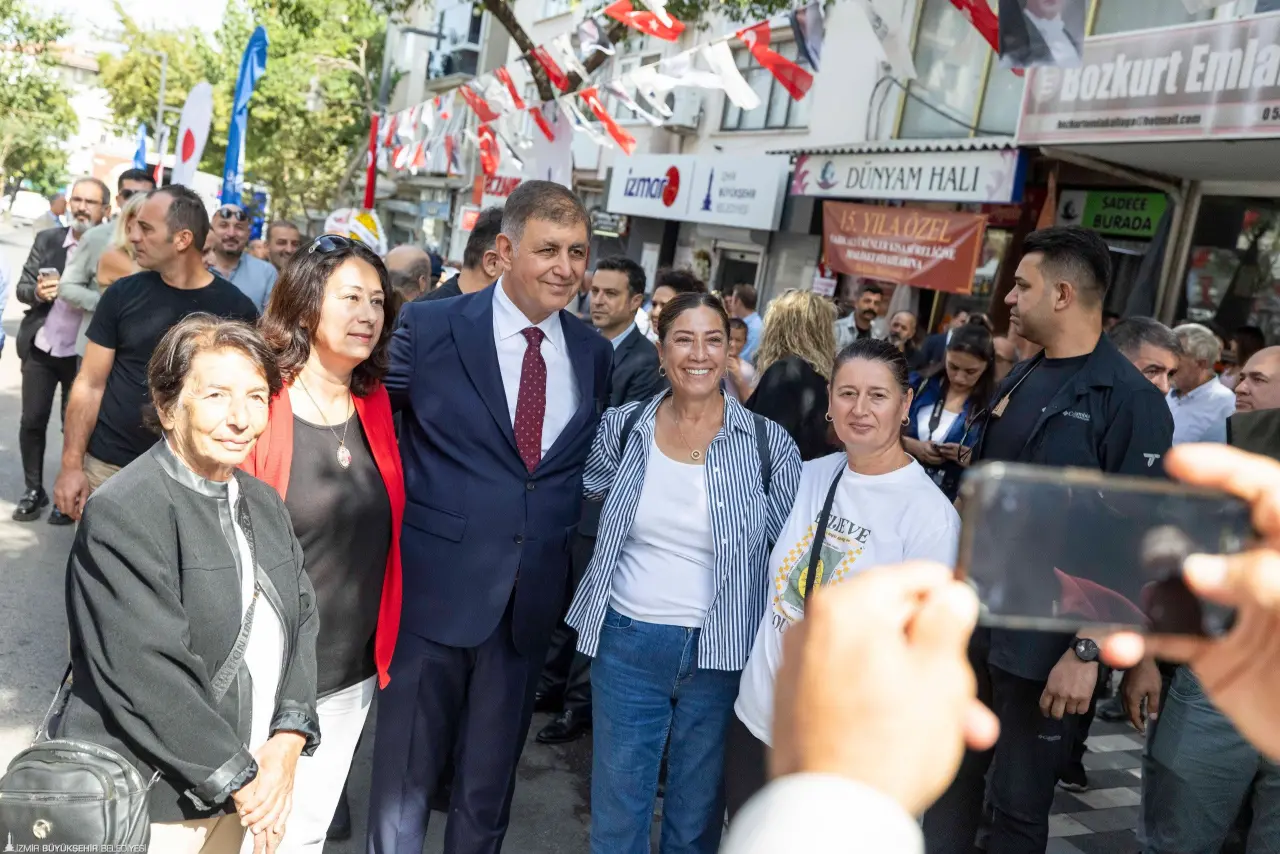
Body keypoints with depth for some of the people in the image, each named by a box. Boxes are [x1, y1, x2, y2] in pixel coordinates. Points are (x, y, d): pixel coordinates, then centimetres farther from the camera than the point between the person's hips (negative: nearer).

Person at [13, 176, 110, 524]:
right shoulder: (47, 239, 3)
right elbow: (22, 288, 4)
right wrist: (38, 292, -17)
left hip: (83, 353, -3)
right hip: (40, 347, 3)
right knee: (31, 422, 8)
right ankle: (33, 491, 22)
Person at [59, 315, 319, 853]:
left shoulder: (263, 502, 7)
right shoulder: (121, 515, -18)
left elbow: (301, 617, 5)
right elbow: (148, 676, -22)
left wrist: (287, 743, -8)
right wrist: (241, 778, -16)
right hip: (144, 808, -6)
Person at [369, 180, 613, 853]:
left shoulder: (593, 353, 4)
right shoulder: (431, 328, -8)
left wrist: (566, 536, 5)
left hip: (531, 598, 3)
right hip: (435, 588, -3)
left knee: (489, 781, 20)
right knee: (405, 771, 12)